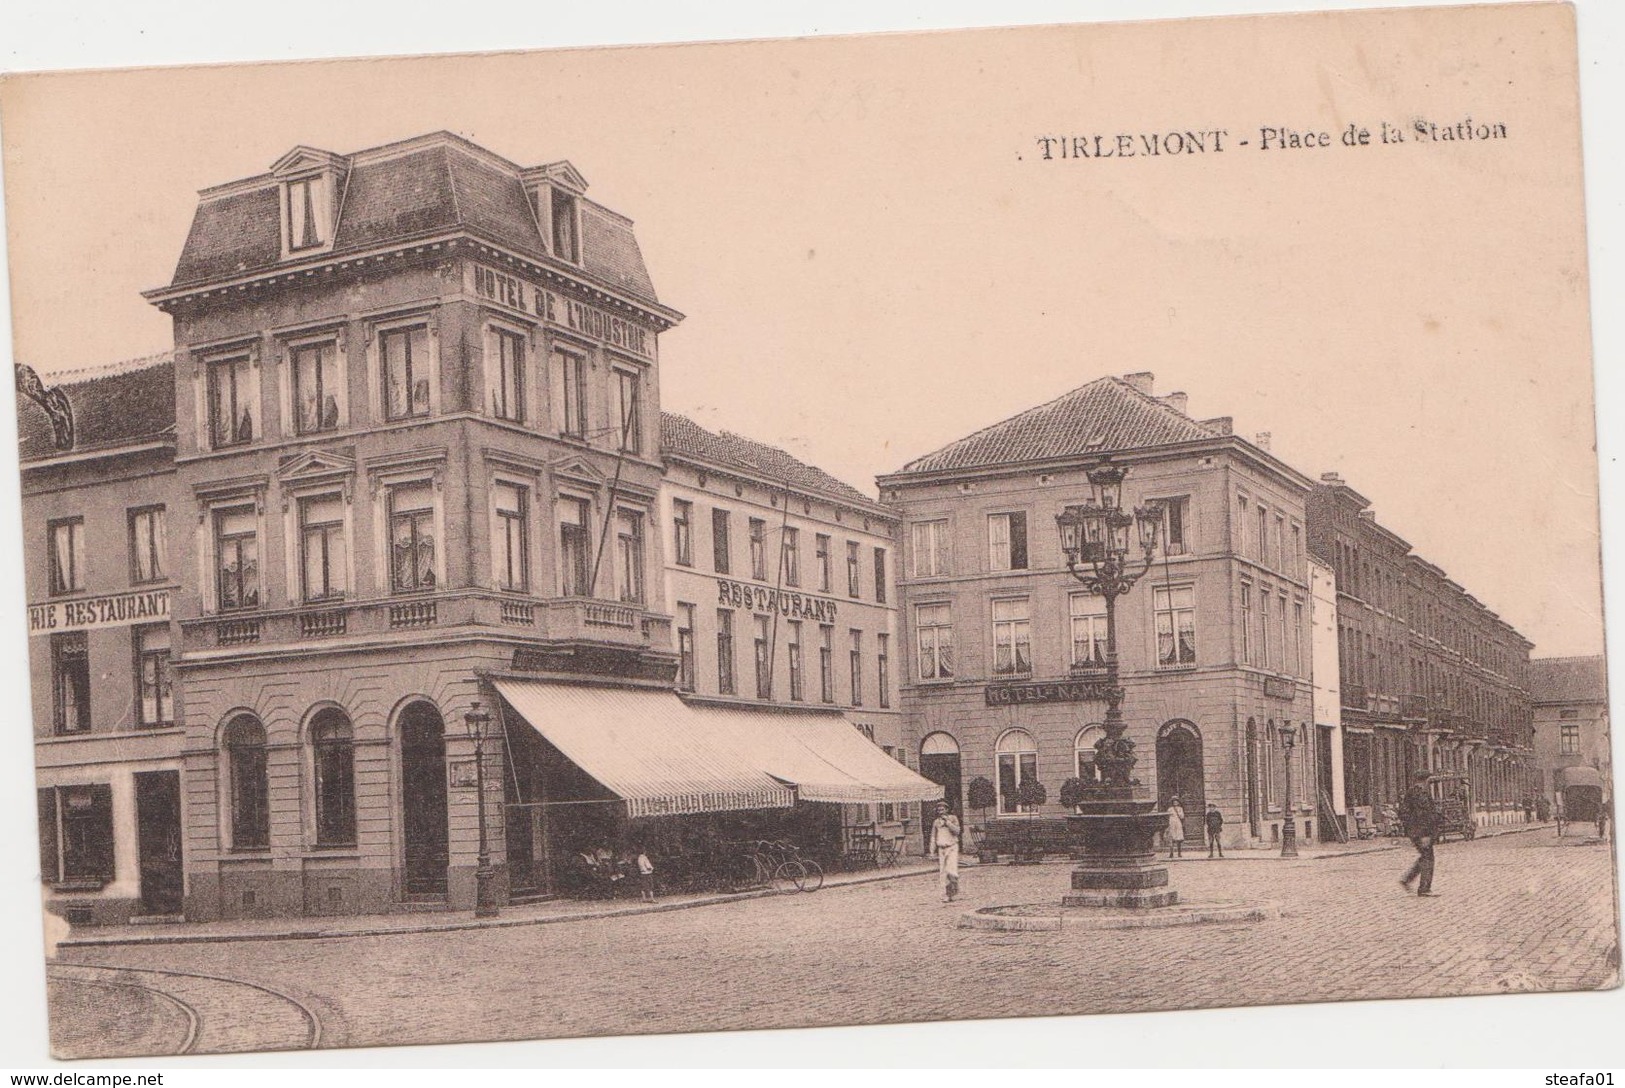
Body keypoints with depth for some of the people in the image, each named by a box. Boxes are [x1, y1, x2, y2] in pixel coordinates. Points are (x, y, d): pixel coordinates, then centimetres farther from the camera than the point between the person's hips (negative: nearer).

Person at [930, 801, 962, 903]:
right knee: (943, 873, -2)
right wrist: (933, 852, 12)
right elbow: (933, 838, 16)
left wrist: (947, 822, -18)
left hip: (952, 848, -3)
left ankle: (954, 889, 6)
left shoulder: (953, 819, 3)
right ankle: (946, 896, 2)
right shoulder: (936, 822, 11)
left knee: (951, 871, -18)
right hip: (941, 849, 3)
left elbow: (956, 831, -11)